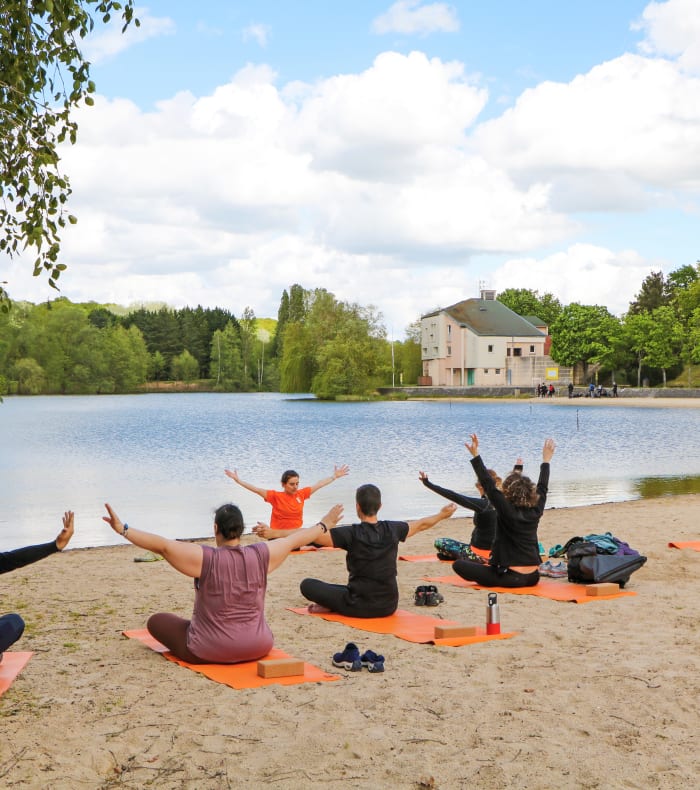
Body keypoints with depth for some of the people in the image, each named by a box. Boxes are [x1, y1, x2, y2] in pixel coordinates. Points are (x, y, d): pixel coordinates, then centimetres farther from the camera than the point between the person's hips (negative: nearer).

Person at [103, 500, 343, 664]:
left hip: (210, 652, -4)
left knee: (156, 621, 16)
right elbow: (295, 539, 6)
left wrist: (123, 529, -21)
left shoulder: (205, 558, -20)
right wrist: (324, 525, 21)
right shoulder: (261, 555, -9)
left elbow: (162, 545, -25)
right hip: (258, 648, 4)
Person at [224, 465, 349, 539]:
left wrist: (335, 476, 21)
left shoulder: (301, 494, 6)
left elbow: (319, 484, 14)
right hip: (278, 537, -5)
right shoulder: (276, 496, -4)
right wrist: (238, 480, -16)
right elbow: (256, 489, -9)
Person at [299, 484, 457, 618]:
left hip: (361, 607, -5)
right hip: (389, 607, 5)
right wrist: (442, 515, 31)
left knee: (307, 585, 3)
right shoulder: (392, 530, -3)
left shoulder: (352, 534, -17)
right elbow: (421, 524, 16)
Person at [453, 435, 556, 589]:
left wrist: (475, 456, -14)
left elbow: (489, 485, -14)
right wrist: (546, 460, 29)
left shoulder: (507, 511, -14)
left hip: (511, 577, -7)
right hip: (533, 577, 7)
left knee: (458, 565, -3)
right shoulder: (535, 511, 1)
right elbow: (542, 487, 17)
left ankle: (494, 582, -2)